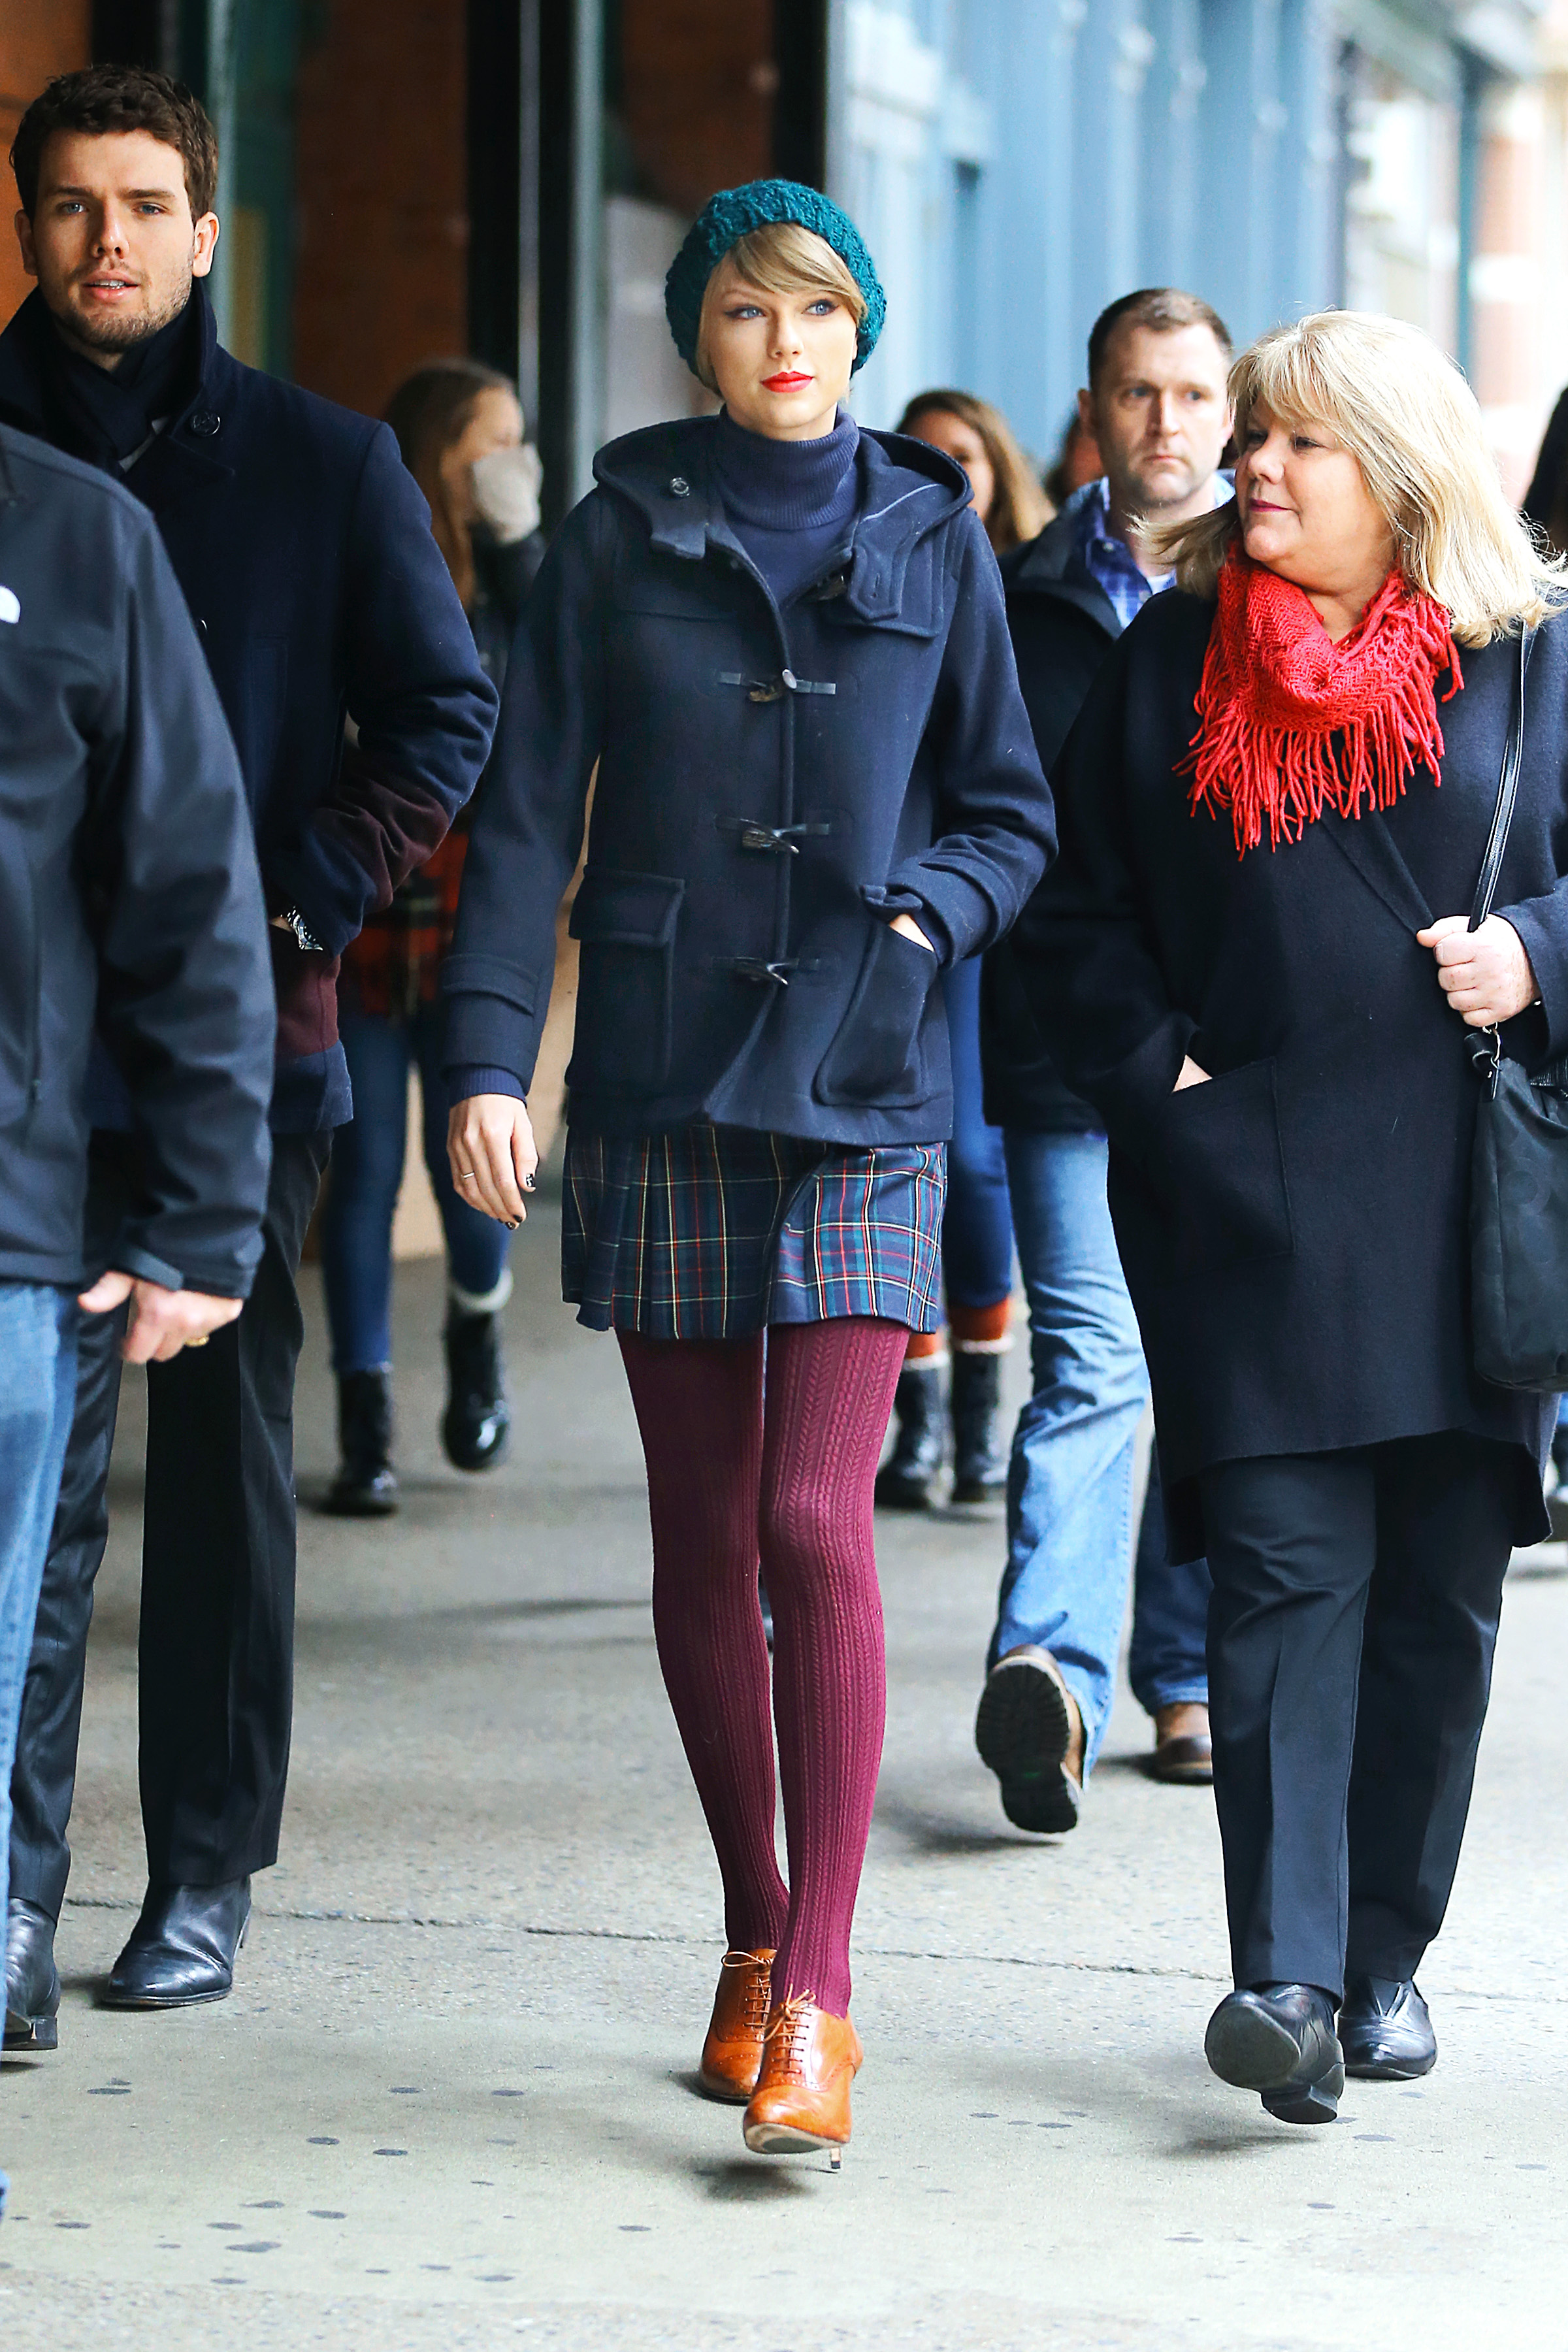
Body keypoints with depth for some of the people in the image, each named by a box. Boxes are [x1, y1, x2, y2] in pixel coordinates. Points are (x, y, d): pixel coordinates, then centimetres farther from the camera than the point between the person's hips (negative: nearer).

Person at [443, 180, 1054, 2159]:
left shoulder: (930, 544, 6)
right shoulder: (618, 540, 5)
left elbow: (1010, 809, 12)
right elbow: (528, 810, 2)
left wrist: (924, 913, -9)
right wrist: (486, 1054, -7)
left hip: (864, 1099, -1)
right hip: (659, 1096, 1)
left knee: (813, 1523, -12)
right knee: (701, 1533, 7)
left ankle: (817, 1997, -10)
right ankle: (755, 1937, 22)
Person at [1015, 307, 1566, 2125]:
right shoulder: (1170, 660, 8)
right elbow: (1078, 908, 12)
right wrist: (1154, 1074, -1)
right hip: (1254, 1193, -1)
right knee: (1285, 1567, -10)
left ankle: (1386, 1954, 20)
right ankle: (1285, 1975, -15)